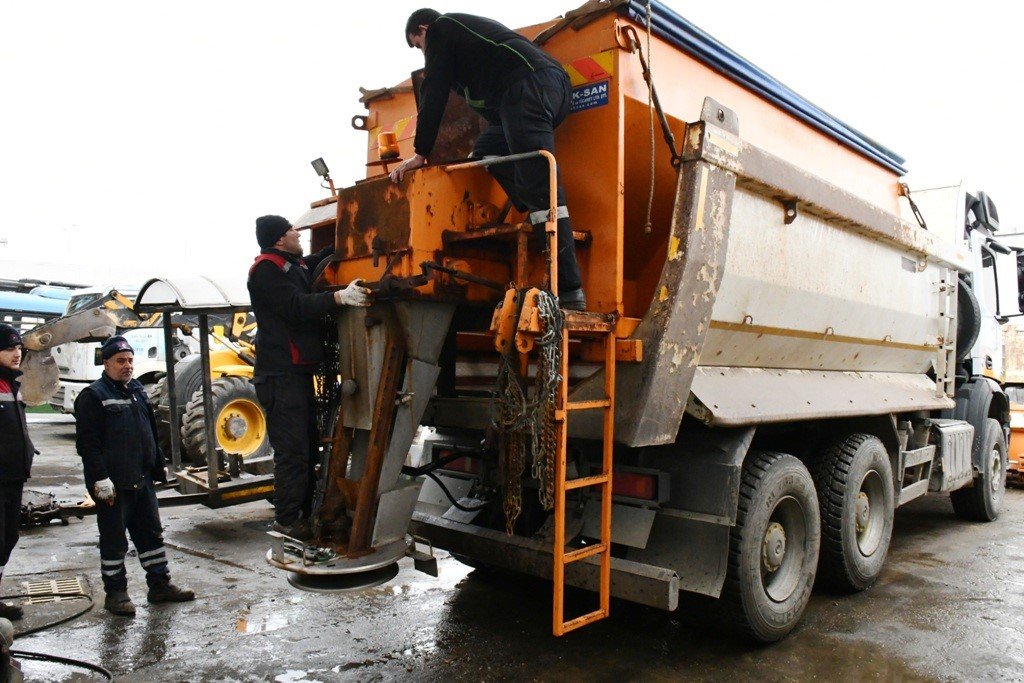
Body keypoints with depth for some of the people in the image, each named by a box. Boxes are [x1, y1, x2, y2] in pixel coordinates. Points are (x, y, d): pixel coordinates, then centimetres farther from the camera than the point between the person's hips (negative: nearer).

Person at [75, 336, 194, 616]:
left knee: (151, 534, 13)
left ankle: (160, 585, 22)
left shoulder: (137, 391, 15)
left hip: (142, 482, 7)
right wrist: (100, 479, -20)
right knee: (114, 540, 4)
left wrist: (158, 467, 19)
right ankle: (115, 592, 17)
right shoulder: (93, 396, -8)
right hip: (113, 485, -7)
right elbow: (87, 443, -14)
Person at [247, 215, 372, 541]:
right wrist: (341, 297, -34)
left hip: (298, 371, 10)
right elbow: (298, 306, -23)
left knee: (307, 447, 15)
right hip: (281, 375, -10)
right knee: (292, 451, -8)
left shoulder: (297, 265, 18)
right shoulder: (266, 270, -11)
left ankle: (305, 513, 26)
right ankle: (287, 520, 1)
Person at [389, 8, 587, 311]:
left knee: (539, 188, -18)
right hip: (557, 86, 9)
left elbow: (434, 92, 7)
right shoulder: (471, 27, 40)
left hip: (530, 85, -9)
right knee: (487, 151, 21)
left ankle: (570, 291, -26)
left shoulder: (439, 28, 15)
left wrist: (421, 153, 11)